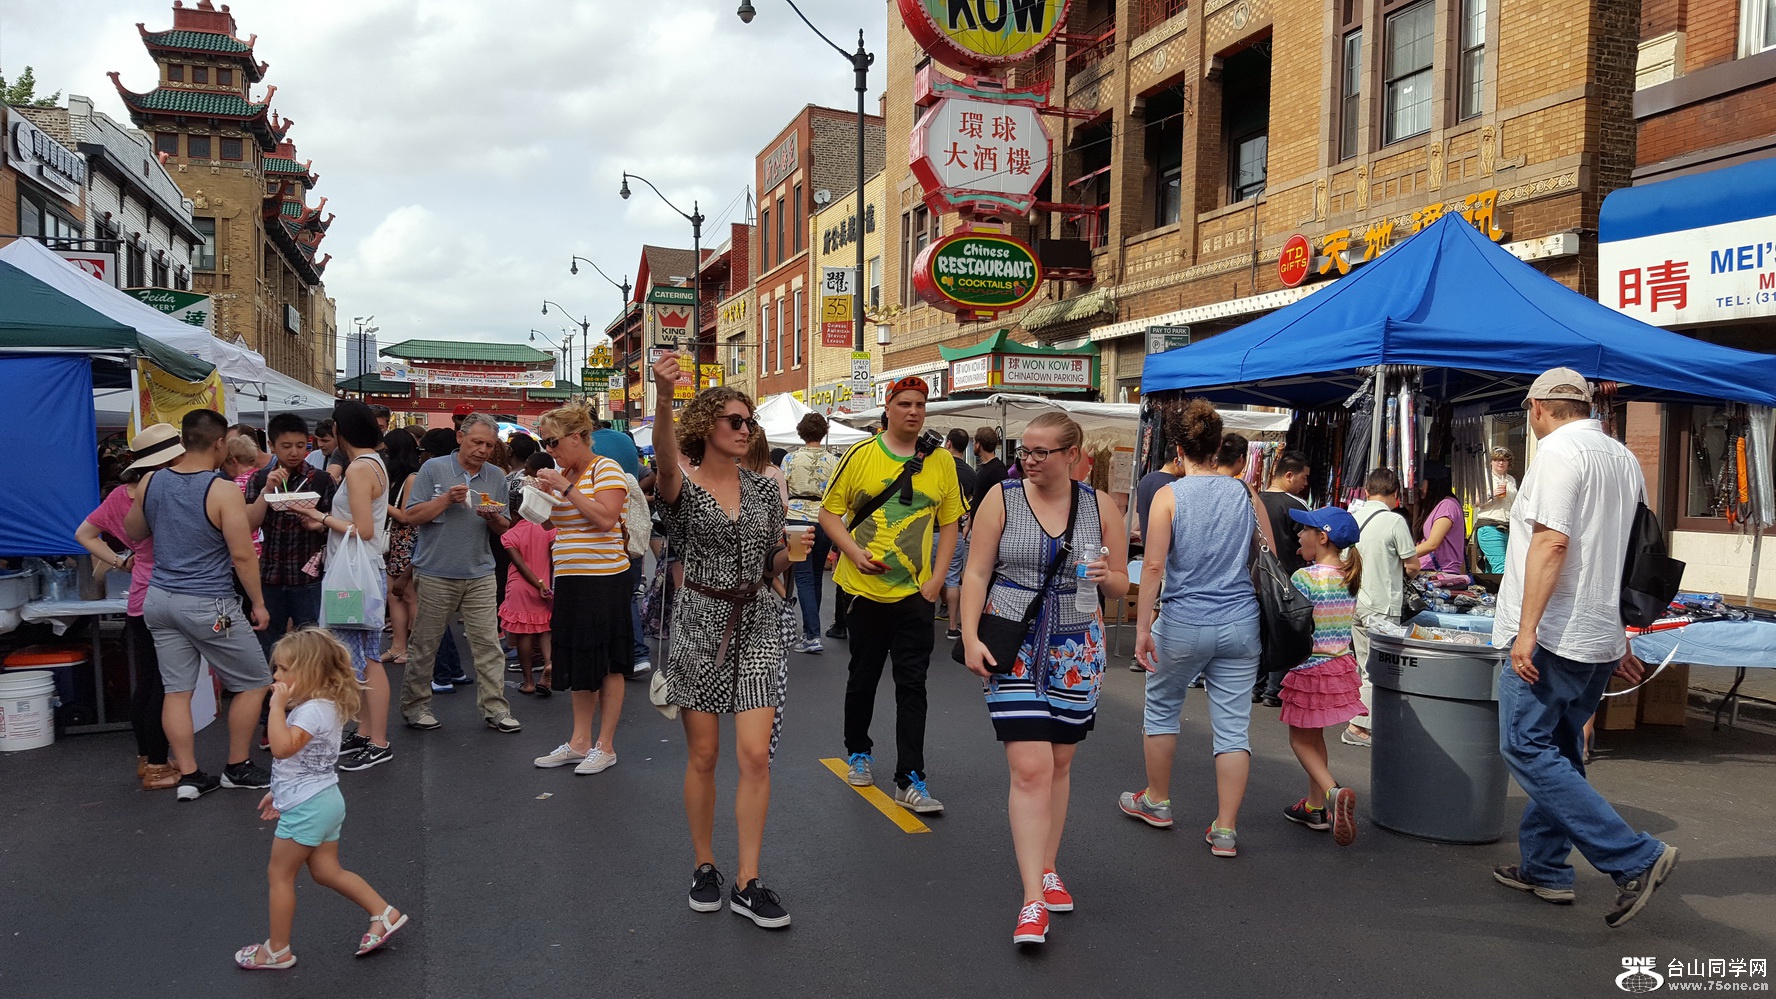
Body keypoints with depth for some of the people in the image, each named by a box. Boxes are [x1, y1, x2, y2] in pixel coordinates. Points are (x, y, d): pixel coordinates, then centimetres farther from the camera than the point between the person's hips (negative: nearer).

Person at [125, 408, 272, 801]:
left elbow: (133, 533, 18)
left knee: (177, 690, 10)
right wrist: (258, 603, -6)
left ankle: (188, 776, 14)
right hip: (208, 605, -6)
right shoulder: (223, 492, -17)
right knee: (254, 683, 9)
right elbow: (242, 555, -16)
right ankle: (237, 769, 17)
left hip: (160, 600, 7)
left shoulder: (150, 482, 2)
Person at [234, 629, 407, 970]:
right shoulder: (324, 705, 9)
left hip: (306, 808, -10)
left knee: (279, 874, 5)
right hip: (324, 801, 10)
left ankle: (277, 951, 17)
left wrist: (277, 706, -26)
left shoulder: (313, 710, -22)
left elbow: (282, 748, -33)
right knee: (327, 871, 15)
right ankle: (384, 913, 14)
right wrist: (278, 792, 23)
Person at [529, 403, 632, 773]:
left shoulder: (606, 468, -9)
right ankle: (579, 742, 21)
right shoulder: (562, 472, 13)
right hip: (569, 577, 8)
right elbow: (551, 521, 20)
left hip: (603, 576, -8)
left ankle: (605, 746, 9)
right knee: (579, 662, 13)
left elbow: (606, 517, -21)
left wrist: (567, 488, -18)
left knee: (608, 664, 1)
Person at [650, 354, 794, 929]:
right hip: (701, 621, -3)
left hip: (756, 623, 3)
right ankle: (704, 866, 25)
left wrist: (792, 551, -9)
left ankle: (747, 883, 5)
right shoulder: (683, 487, -5)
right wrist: (662, 398, -50)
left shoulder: (764, 489, 8)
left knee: (756, 754, -4)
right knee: (703, 755, 5)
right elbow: (666, 463, -32)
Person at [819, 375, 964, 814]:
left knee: (912, 684, -1)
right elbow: (830, 511, 0)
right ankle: (857, 752, 36)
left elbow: (949, 523, 7)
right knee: (863, 677, 14)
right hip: (864, 588, -1)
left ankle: (909, 780, 3)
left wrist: (936, 580, -2)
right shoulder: (860, 455, -3)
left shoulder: (941, 461, 2)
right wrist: (855, 553, -14)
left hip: (914, 593, 1)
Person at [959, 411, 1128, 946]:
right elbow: (976, 573, -4)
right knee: (1030, 768, -10)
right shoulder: (1002, 498, -3)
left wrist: (1105, 577, -14)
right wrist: (970, 637, -14)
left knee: (1059, 763, 12)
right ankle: (1033, 901, -6)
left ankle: (1048, 870, 31)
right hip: (1013, 647, -2)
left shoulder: (1099, 505, 3)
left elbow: (1120, 584, 9)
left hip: (1076, 650, 3)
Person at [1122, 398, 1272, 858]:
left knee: (1161, 708, 19)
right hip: (1240, 624, 3)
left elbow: (1154, 566, -13)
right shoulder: (1246, 495, 3)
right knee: (1233, 726, 7)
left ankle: (1157, 802, 34)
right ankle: (1225, 830, 9)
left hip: (1183, 625, -3)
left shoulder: (1168, 496, -8)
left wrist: (1142, 627, -10)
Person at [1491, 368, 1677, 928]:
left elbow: (1551, 543, -22)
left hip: (1553, 636, -9)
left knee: (1527, 749, -7)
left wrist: (1526, 629, -22)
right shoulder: (1624, 459, 16)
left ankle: (1636, 859, -10)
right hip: (1600, 639, 9)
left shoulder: (1558, 451, -11)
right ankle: (1545, 868, 20)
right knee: (1559, 753, 14)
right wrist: (1620, 643, 25)